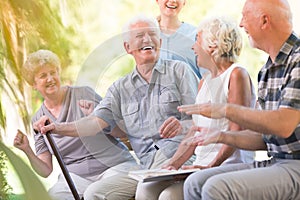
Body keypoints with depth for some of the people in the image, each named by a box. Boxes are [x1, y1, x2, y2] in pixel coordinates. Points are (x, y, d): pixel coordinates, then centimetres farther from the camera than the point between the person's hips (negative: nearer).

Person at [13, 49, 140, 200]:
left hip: (116, 167, -4)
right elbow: (46, 171, 9)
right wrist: (28, 152, -9)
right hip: (77, 177, 4)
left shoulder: (83, 94, 0)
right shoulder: (38, 120, 11)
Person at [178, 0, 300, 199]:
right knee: (195, 183, -1)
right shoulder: (268, 70, 16)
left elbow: (284, 125, -24)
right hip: (274, 162, 9)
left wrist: (226, 110, -17)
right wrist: (223, 137, 5)